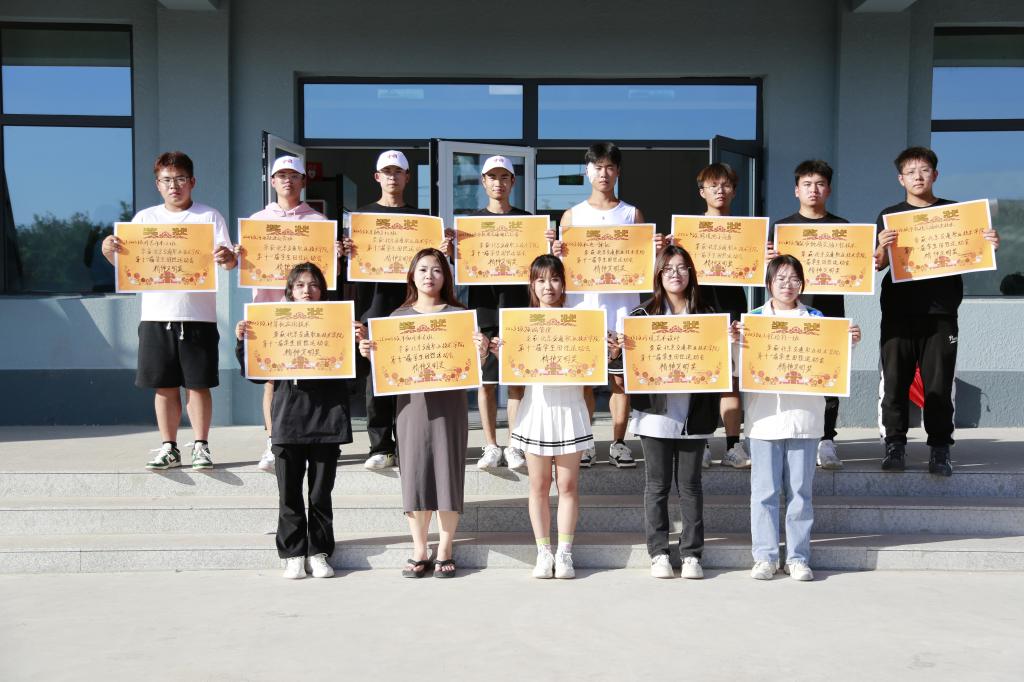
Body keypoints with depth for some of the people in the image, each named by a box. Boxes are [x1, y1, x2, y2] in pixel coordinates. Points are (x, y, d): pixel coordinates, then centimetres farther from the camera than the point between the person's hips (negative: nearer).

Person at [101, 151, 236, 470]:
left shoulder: (210, 216, 4)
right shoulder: (144, 218, 11)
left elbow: (229, 261, -5)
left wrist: (228, 258, -28)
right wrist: (110, 251, -14)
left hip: (198, 315, -2)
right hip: (156, 314, 2)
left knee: (198, 384, 1)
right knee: (165, 385, 6)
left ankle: (200, 446, 10)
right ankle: (169, 448, 15)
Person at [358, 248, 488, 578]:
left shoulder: (458, 314, 5)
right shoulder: (399, 316, 10)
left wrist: (481, 351, -19)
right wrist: (368, 353, -7)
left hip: (449, 403, -1)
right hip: (412, 402, 2)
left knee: (447, 474, 1)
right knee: (414, 474, 3)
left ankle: (444, 552, 12)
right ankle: (419, 552, 14)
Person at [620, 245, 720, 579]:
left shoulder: (705, 314, 7)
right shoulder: (644, 313, 4)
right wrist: (618, 349, -20)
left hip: (693, 414, 1)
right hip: (655, 412, -1)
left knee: (690, 485, 8)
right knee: (657, 485, 6)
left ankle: (691, 553, 16)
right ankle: (659, 553, 15)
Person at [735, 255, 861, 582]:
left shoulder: (816, 318, 6)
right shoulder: (753, 318, 4)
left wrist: (849, 342, -10)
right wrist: (735, 340, -17)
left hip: (804, 417, 1)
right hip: (764, 417, -1)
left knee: (800, 491, 7)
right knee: (764, 491, 4)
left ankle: (798, 557, 16)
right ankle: (765, 557, 13)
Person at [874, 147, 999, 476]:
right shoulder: (890, 215, 9)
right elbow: (879, 264, 4)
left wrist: (989, 245, -8)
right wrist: (882, 247, -17)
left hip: (941, 311, 0)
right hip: (898, 310, 0)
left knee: (939, 383, 1)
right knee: (894, 380, 0)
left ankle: (939, 449, 8)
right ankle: (895, 445, 9)